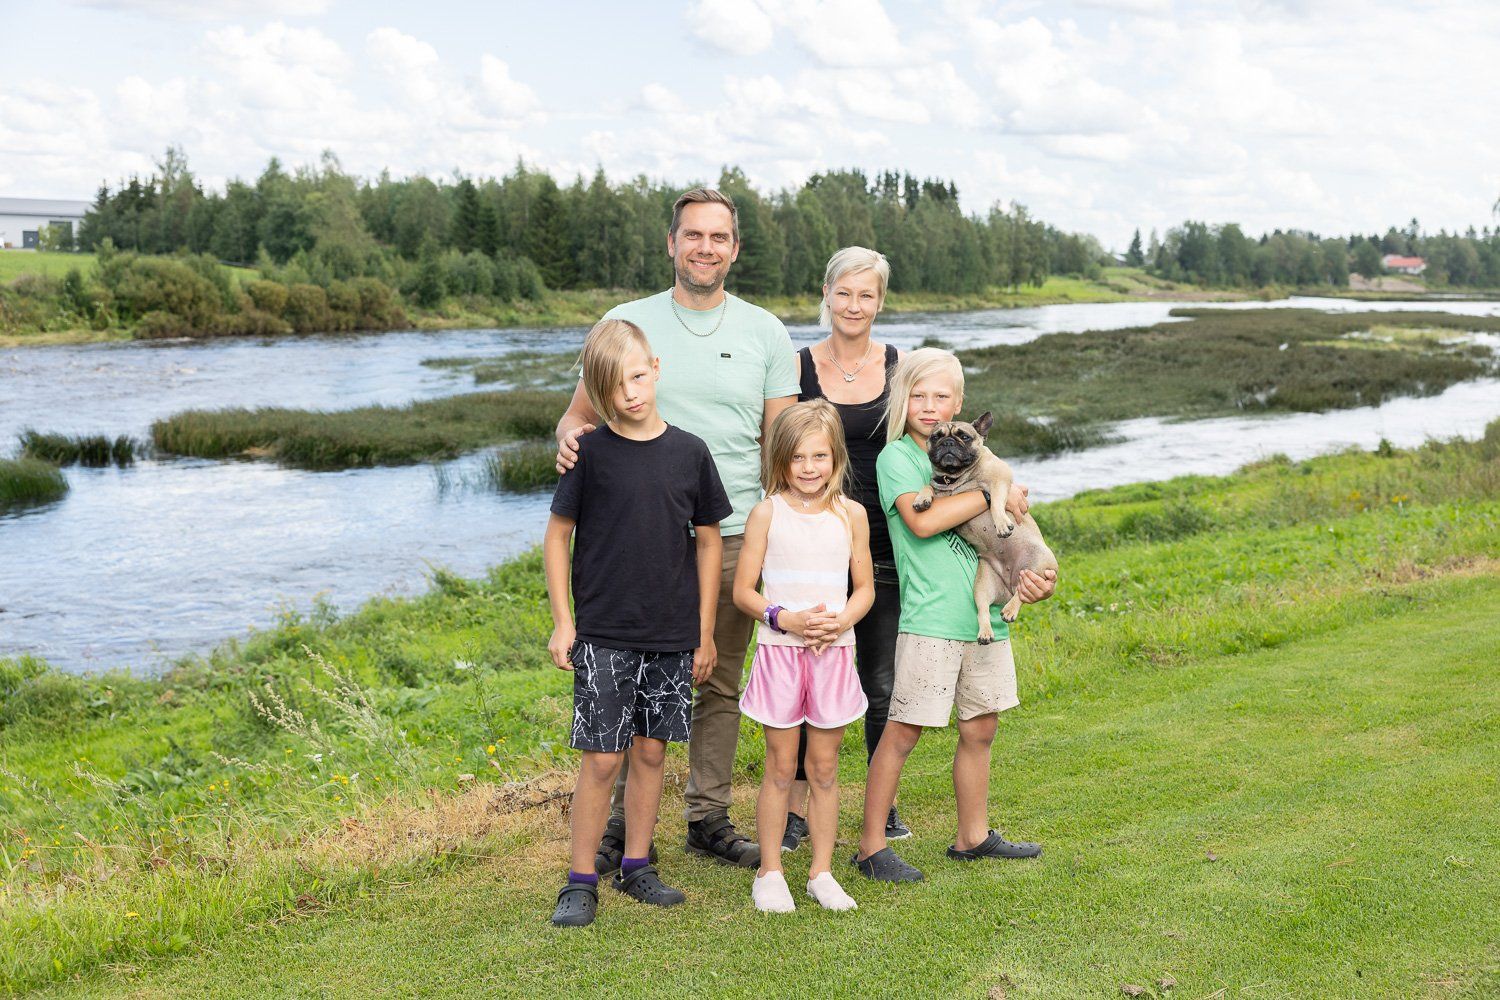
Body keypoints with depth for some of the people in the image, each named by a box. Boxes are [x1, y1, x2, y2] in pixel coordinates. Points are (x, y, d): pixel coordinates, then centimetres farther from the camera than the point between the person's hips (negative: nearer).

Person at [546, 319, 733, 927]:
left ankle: (636, 867, 25)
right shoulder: (590, 454, -6)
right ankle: (581, 881, 11)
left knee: (650, 751, 11)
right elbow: (557, 535, 1)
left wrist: (705, 631, 7)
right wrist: (561, 621, -4)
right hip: (603, 634, -3)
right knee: (602, 758, -2)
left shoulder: (689, 453, 1)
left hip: (672, 634, 3)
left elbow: (708, 540, 8)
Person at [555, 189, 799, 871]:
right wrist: (570, 438, -17)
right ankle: (626, 822, 15)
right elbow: (580, 415, 7)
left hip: (734, 538, 2)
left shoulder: (764, 333, 8)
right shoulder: (626, 324, 5)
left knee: (720, 685, 9)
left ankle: (709, 819, 21)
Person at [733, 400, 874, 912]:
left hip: (833, 653, 2)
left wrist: (842, 620, -12)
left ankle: (822, 872, 21)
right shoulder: (768, 513, -3)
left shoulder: (851, 514, 3)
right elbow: (743, 590, -2)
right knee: (780, 768, 5)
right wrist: (785, 619, -18)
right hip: (780, 652, -2)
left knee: (825, 769, 9)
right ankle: (770, 873, 18)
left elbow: (865, 587, 8)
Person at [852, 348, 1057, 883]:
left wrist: (1035, 577, 0)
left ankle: (973, 836, 29)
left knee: (979, 728, 15)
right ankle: (871, 847, 6)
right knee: (903, 732, -3)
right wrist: (992, 493, -13)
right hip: (931, 619, -7)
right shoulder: (897, 455, -5)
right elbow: (923, 521, -22)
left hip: (986, 614, 7)